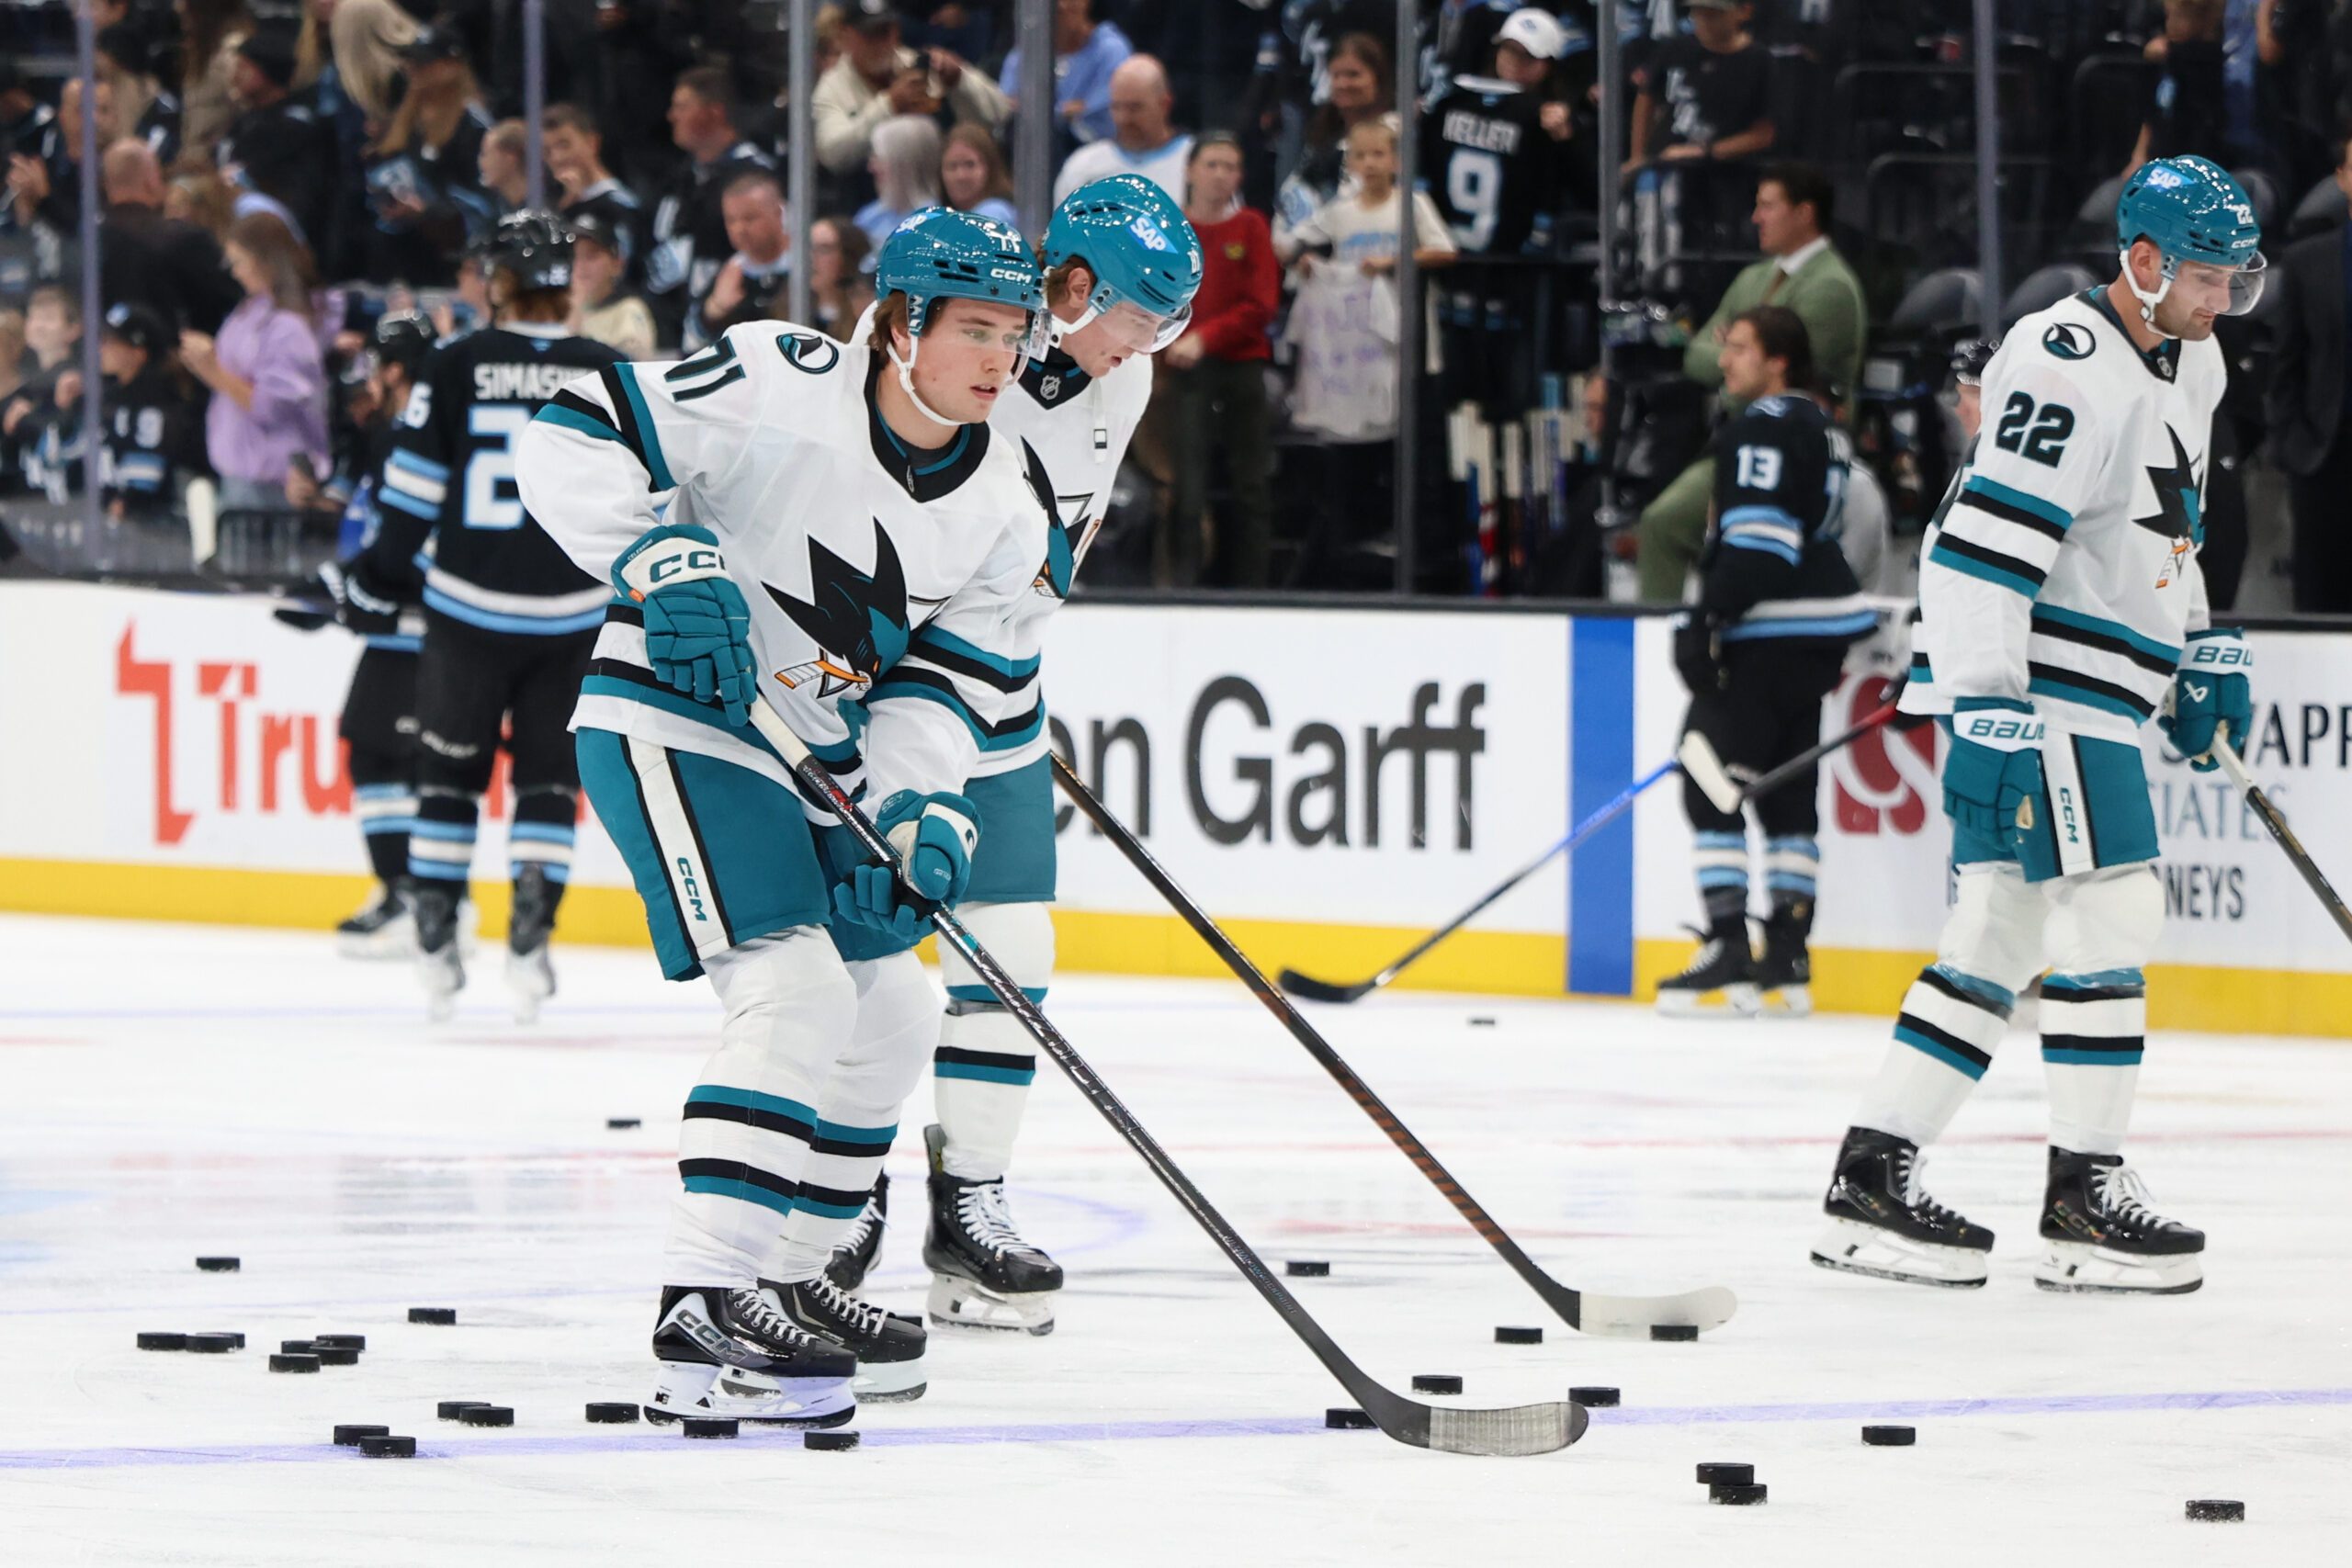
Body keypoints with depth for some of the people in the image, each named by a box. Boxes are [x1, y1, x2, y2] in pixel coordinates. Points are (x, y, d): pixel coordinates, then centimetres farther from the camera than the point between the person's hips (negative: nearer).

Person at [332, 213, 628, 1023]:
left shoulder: (455, 367, -5)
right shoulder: (609, 376, -2)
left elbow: (412, 491, -3)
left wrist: (375, 582, 7)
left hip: (469, 606, -1)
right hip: (571, 614, 1)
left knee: (449, 767, 11)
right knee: (548, 775, 9)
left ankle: (436, 944, 12)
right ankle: (529, 942, -1)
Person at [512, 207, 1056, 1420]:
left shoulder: (1005, 509, 3)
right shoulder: (780, 387, -18)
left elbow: (941, 684, 2)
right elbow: (572, 442, -18)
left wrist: (920, 816, -15)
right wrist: (663, 556, -30)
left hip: (807, 753, 9)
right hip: (670, 719, -9)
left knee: (890, 1012, 14)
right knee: (794, 994, -22)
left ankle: (783, 1277, 30)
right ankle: (703, 1321, -27)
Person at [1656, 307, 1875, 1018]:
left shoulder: (1767, 426, -12)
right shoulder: (1820, 427, 19)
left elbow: (1756, 538, -21)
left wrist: (1709, 621, -22)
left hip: (1768, 637, -10)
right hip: (1819, 637, 10)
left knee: (1711, 785, -7)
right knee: (1787, 793, 11)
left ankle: (1728, 959, -13)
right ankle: (1786, 964, 10)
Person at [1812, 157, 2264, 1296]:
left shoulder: (2188, 367, 15)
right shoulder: (2071, 370, -18)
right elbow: (1981, 545, -24)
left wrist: (2203, 650, 27)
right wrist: (1985, 717, -27)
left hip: (2093, 696, 10)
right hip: (2033, 688, -10)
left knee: (1999, 934, 9)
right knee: (2111, 916, -10)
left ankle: (1873, 1176, 11)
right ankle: (2085, 1197, -5)